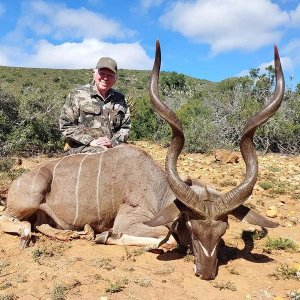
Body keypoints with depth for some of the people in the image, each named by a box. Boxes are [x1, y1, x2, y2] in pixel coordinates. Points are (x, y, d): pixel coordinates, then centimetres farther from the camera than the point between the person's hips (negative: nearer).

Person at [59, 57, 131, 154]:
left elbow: (125, 127, 15)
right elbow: (65, 125, -1)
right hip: (81, 147, -4)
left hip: (112, 148, 5)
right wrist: (90, 141, -11)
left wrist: (113, 142, -5)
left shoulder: (119, 99, 14)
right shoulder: (77, 95, 2)